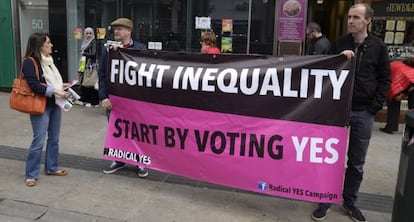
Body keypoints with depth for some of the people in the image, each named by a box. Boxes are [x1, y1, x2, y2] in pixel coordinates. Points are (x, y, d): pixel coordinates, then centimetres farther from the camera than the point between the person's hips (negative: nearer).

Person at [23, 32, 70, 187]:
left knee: (54, 139, 14)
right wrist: (55, 91, -23)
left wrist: (61, 85, 5)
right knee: (39, 141, -4)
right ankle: (31, 174, 9)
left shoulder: (48, 60, 12)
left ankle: (51, 168, 27)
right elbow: (35, 86, -21)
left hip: (54, 104, 8)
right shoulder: (30, 62, -13)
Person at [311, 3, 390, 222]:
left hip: (363, 112, 0)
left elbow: (384, 79, 4)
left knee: (356, 162, 10)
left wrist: (374, 107, -4)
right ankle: (326, 200, 19)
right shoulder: (339, 44, 3)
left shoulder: (378, 47, 2)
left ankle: (349, 201, 26)